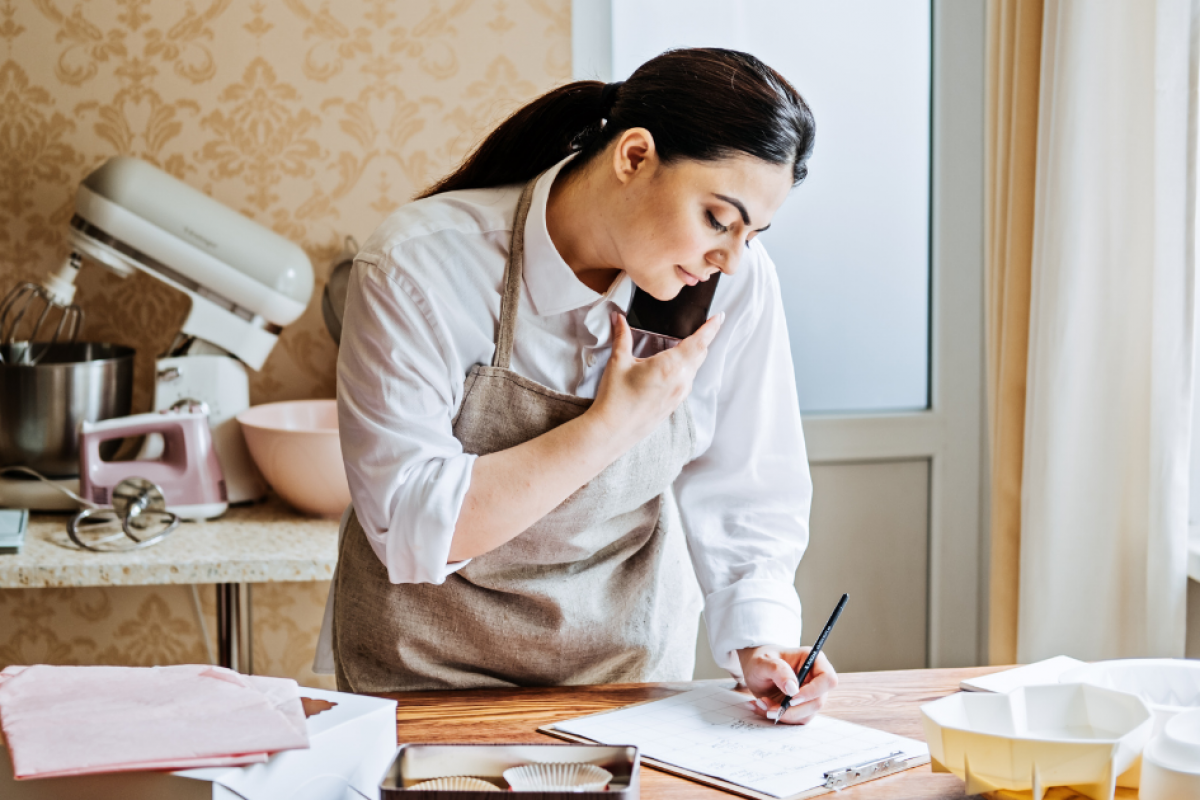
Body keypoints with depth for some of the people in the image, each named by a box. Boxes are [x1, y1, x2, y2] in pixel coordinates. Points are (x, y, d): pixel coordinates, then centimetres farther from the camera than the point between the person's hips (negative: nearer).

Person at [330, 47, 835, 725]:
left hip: (631, 654, 2)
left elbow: (746, 501, -3)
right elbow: (409, 527, -24)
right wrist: (608, 428, -25)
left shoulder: (737, 280, -13)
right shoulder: (420, 266, -23)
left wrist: (760, 640, -18)